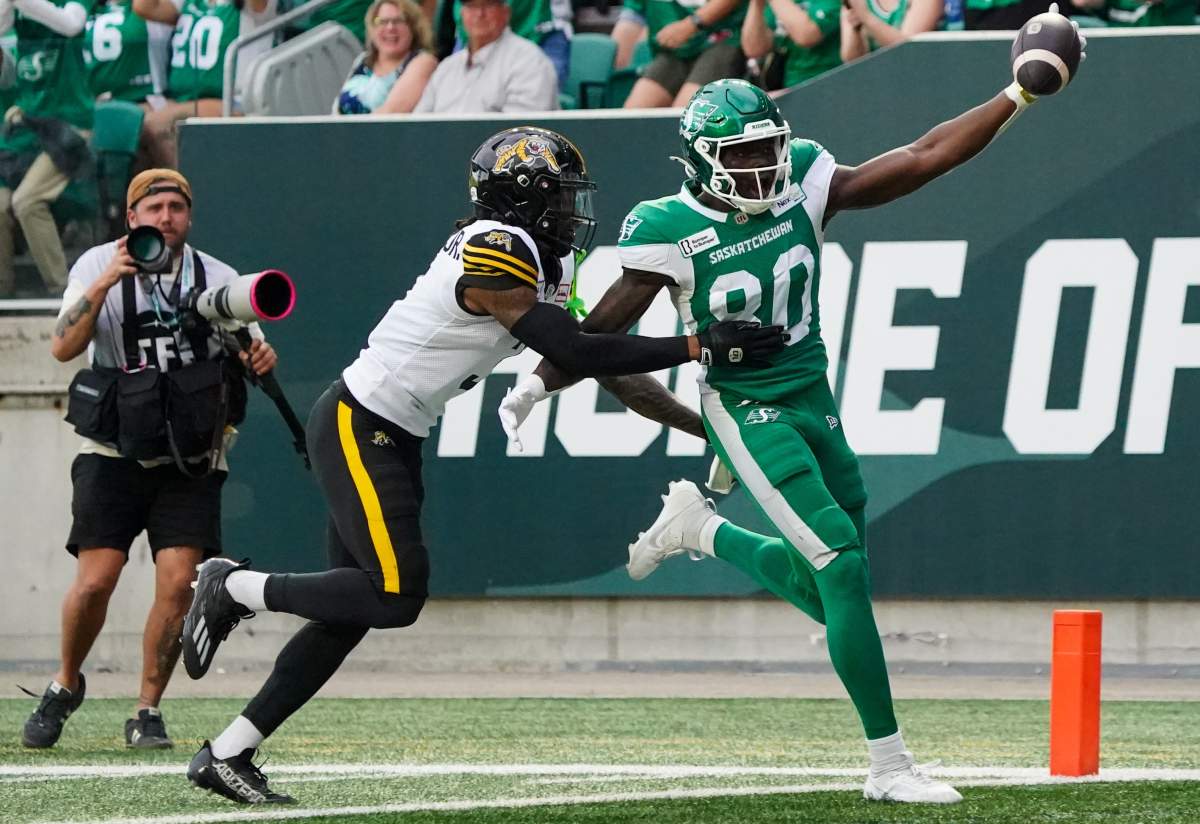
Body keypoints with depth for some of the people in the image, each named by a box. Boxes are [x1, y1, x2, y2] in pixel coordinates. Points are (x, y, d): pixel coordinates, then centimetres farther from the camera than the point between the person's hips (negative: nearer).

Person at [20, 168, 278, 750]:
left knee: (179, 582, -11)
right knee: (96, 580, -11)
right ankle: (65, 685, 15)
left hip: (191, 459, 2)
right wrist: (108, 281, -28)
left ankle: (148, 711, 4)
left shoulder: (217, 279, 5)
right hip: (114, 453, -2)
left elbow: (247, 355, 6)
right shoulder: (98, 267, -2)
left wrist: (260, 358, -19)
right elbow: (64, 348, -16)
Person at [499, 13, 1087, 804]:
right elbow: (606, 327, -8)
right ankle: (890, 762, -9)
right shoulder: (672, 233, -15)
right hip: (748, 412, -6)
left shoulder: (804, 186, -4)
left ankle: (703, 530, 39)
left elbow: (923, 159, -5)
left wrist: (1017, 97, -9)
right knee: (844, 568, -15)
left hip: (815, 403, 6)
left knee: (825, 590, 12)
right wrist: (539, 383, -19)